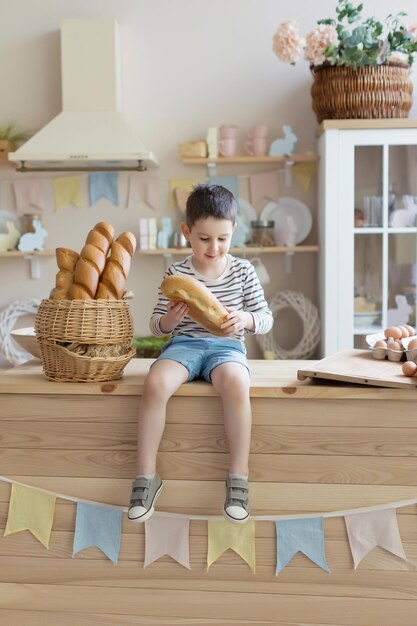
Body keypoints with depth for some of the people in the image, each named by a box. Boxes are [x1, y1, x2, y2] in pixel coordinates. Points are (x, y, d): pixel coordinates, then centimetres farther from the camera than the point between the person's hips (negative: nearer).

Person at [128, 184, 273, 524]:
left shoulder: (243, 270, 5)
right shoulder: (176, 273, 3)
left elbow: (266, 318, 6)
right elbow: (156, 326, 7)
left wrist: (245, 319, -17)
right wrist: (169, 319, -18)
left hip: (226, 346, 0)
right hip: (184, 344, 1)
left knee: (237, 384, -36)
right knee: (155, 383, -32)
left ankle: (239, 477, -21)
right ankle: (146, 476, -17)